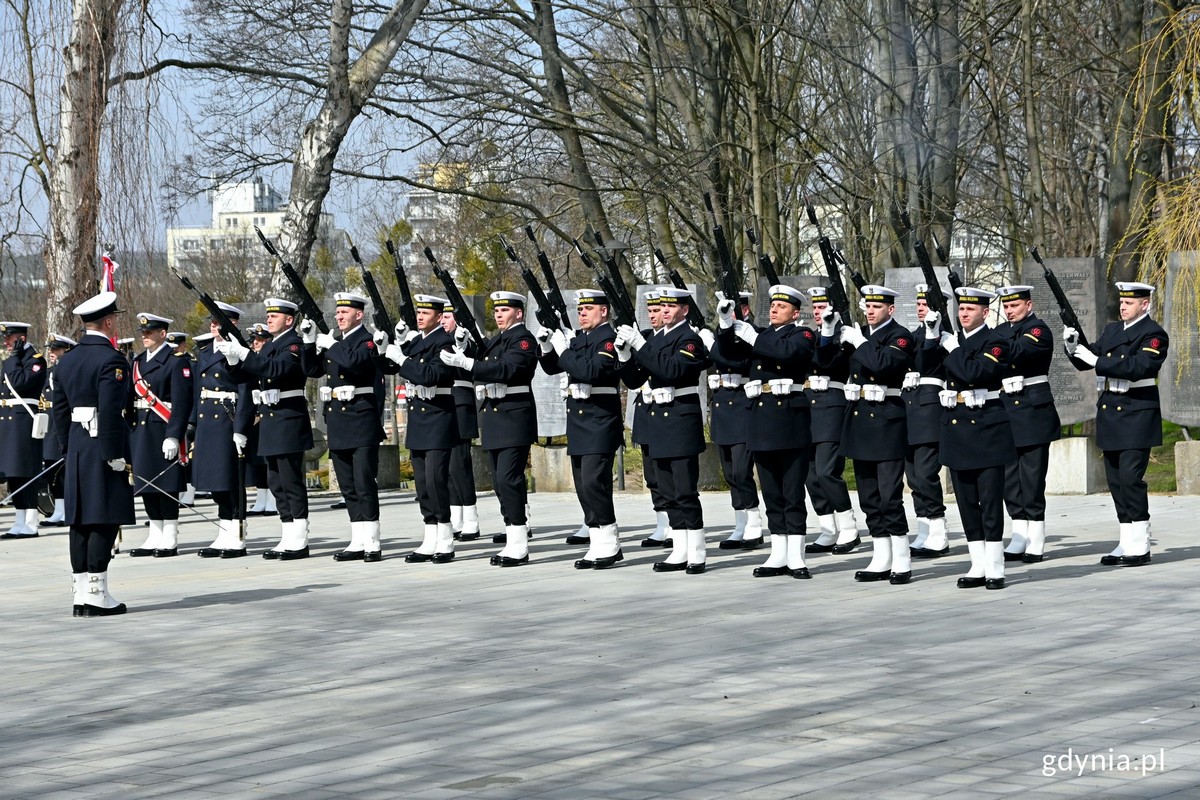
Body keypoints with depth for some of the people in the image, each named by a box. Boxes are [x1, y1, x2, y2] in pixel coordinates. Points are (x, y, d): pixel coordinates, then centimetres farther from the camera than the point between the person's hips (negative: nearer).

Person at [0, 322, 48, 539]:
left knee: (24, 475, -8)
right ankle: (20, 523, 15)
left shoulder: (35, 359, -8)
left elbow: (20, 382, -21)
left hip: (23, 422, -9)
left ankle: (29, 525, -6)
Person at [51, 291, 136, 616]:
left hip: (76, 446, 8)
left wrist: (69, 448, 19)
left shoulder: (66, 361, 13)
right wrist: (115, 456, -18)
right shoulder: (111, 360, -13)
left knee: (80, 521, 9)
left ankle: (81, 592, 11)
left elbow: (60, 409, 15)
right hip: (103, 448, -8)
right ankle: (96, 593, -7)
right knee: (105, 520, -5)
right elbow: (111, 410, -20)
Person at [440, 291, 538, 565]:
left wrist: (466, 363, -28)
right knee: (500, 480, 9)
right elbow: (483, 367, 15)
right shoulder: (495, 340, 20)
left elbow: (507, 368, -24)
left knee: (508, 478, -13)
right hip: (494, 417, 9)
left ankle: (519, 546, -12)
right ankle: (513, 542, 14)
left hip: (514, 417, -9)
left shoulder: (523, 339, -8)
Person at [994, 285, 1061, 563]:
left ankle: (1036, 543, -1)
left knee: (1032, 478, -5)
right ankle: (1019, 538, 14)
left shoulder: (1038, 331, -7)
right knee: (1009, 477, 7)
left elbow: (1016, 352, -25)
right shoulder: (1000, 331, 16)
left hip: (1033, 413, -7)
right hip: (1005, 413, 7)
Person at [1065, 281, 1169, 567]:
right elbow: (1084, 362, 17)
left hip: (1136, 415, -8)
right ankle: (1127, 543, 12)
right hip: (1109, 414, 8)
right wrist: (1073, 347, -4)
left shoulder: (1154, 334, -7)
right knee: (1115, 479, 7)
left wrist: (1097, 361, -21)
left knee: (1130, 477, -12)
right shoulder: (1112, 330, 16)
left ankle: (1140, 546, -8)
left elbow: (1138, 367, -21)